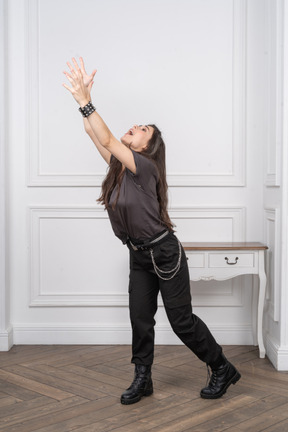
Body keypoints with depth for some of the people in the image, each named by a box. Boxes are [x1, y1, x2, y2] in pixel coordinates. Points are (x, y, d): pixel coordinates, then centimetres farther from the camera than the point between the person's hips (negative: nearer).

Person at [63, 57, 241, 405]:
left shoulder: (145, 167, -18)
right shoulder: (119, 166, 3)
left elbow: (106, 139, -27)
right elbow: (93, 133, 2)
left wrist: (85, 101, -28)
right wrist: (83, 95, -7)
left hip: (165, 255, -7)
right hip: (139, 257, 7)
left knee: (181, 321, 1)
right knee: (140, 320, 8)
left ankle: (223, 370, 19)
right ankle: (142, 380, 22)